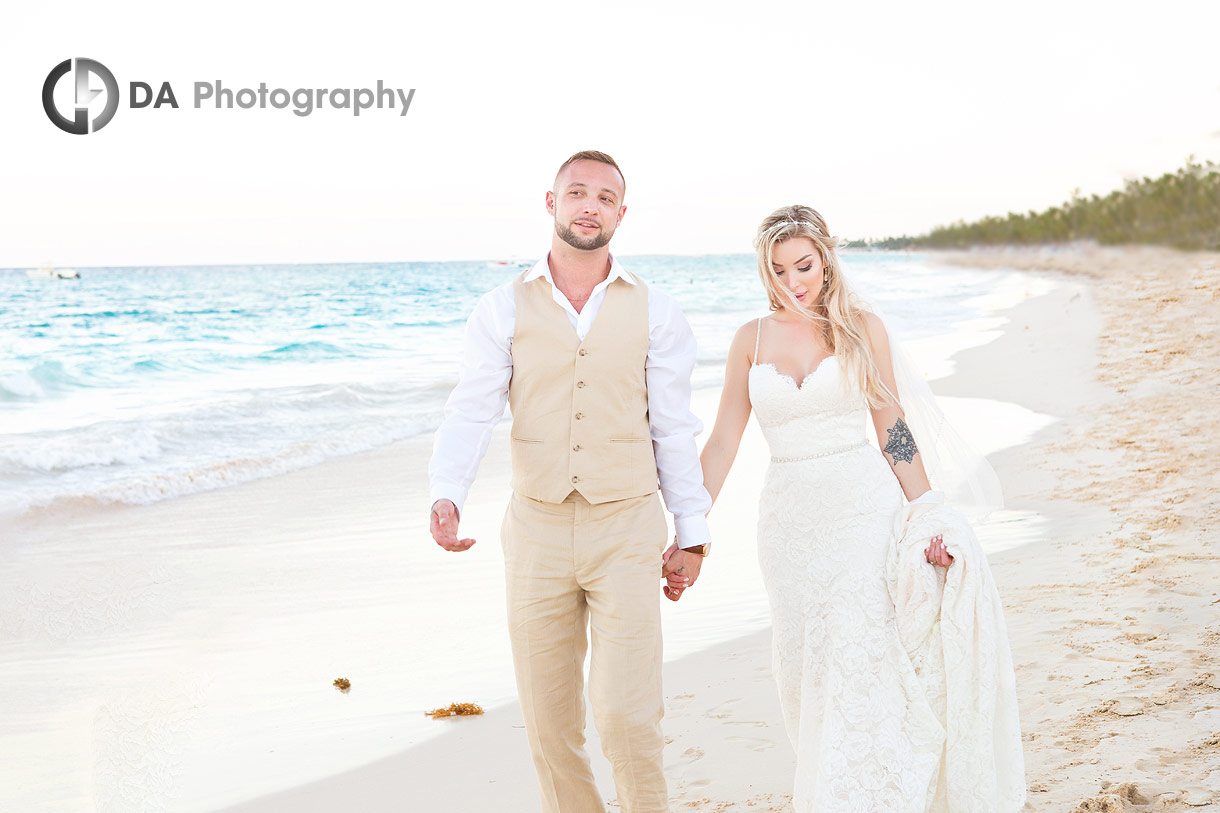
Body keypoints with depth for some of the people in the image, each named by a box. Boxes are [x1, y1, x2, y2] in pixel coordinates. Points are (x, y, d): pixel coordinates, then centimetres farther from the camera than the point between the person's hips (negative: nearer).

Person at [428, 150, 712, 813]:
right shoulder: (503, 311, 1)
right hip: (537, 533, 1)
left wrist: (692, 534, 5)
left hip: (627, 533, -1)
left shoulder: (654, 313, 2)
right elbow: (470, 413, -8)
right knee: (549, 720, 9)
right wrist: (445, 497, -25)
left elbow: (674, 429, 5)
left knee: (627, 715, -9)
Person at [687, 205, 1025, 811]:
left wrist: (929, 518, -3)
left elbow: (892, 429, 4)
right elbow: (723, 443, 6)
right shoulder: (753, 338, 6)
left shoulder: (861, 328, 2)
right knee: (809, 681, 8)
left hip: (865, 515, -2)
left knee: (864, 674, -7)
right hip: (790, 525, 2)